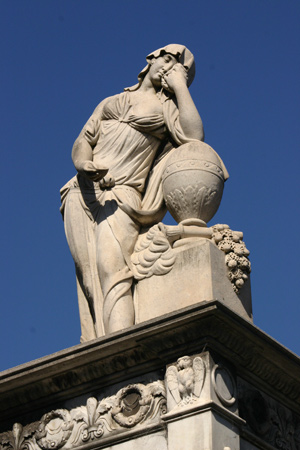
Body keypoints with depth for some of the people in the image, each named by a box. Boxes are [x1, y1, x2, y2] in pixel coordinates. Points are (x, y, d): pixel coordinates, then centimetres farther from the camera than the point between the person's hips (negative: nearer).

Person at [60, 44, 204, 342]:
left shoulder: (168, 106, 15)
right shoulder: (110, 103, 27)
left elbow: (193, 137, -7)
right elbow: (83, 141, 14)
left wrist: (180, 85, 2)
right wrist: (84, 164, -10)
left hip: (121, 197, -3)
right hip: (82, 194, 3)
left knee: (113, 270, -24)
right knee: (88, 282, -11)